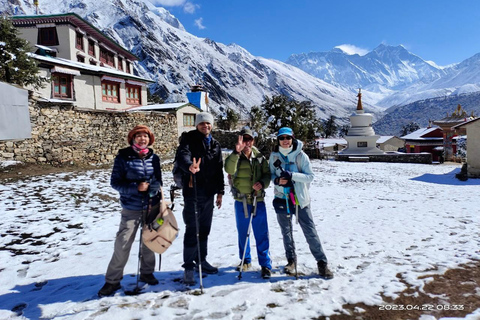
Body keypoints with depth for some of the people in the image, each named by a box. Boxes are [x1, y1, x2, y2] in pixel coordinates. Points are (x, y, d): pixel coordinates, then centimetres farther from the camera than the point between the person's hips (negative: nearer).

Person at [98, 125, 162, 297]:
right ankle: (112, 280, 13)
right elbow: (115, 182, -8)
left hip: (151, 207, 3)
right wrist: (136, 188, -19)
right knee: (122, 244, -4)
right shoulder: (123, 157, -8)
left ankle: (147, 272, 34)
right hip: (131, 209, -3)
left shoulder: (154, 158, 1)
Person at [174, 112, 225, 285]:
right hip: (192, 192, -6)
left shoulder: (215, 144, 14)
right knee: (192, 230, -5)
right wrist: (189, 166, -47)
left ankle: (201, 260, 30)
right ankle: (189, 267, 7)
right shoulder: (189, 139, -5)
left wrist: (220, 191, 14)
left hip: (209, 193, 6)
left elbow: (219, 170, 16)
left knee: (204, 229, 15)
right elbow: (182, 155, -26)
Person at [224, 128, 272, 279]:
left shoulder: (260, 157, 3)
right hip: (241, 202, 0)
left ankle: (265, 264, 11)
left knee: (262, 234, 0)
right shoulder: (235, 157, -2)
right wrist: (237, 152, -33)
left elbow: (267, 174, 5)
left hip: (258, 201, 0)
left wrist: (262, 183, -15)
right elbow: (229, 169, -23)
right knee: (242, 232, 14)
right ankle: (245, 260, 32)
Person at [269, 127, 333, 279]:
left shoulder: (301, 155, -7)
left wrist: (292, 175, -23)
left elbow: (310, 176, -9)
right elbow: (271, 174, 9)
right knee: (286, 232, 14)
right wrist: (277, 180, -14)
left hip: (299, 199, -3)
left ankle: (322, 262, 11)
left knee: (310, 232, -2)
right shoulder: (274, 156, 2)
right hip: (282, 199, 3)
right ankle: (291, 260, 32)